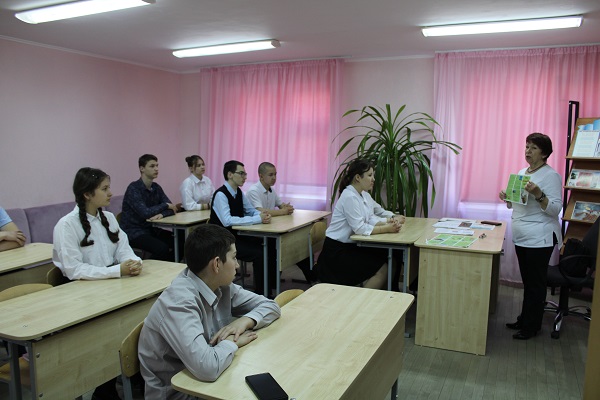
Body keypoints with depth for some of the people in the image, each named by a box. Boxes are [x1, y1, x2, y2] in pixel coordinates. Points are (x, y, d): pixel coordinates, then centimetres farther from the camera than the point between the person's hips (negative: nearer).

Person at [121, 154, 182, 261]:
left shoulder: (156, 187, 8)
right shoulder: (134, 188, -14)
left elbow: (171, 208, 2)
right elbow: (145, 213, -25)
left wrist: (161, 214, -21)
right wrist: (166, 206, -12)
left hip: (151, 229, 7)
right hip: (134, 232, -7)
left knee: (181, 242, -12)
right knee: (162, 248, -29)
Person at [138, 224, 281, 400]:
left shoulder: (220, 286, -5)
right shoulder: (179, 302, -28)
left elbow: (271, 306, 3)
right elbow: (207, 367, -38)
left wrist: (245, 321, -16)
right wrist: (232, 341, -19)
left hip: (205, 382, 7)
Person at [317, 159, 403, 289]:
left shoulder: (363, 195, 10)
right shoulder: (349, 197, -20)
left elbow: (371, 219, 6)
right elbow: (360, 228, -24)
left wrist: (388, 222, -11)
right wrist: (386, 229, -25)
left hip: (351, 246, 9)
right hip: (337, 250, -9)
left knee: (387, 258, -1)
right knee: (383, 270, -13)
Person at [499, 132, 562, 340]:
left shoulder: (551, 175, -12)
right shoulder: (521, 173, 11)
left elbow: (555, 209, -17)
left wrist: (538, 194, -31)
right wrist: (506, 197, 0)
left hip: (540, 239, -8)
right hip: (521, 237, 8)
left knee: (535, 283, 3)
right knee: (527, 282, 18)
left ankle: (531, 327, 14)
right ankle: (524, 319, 29)